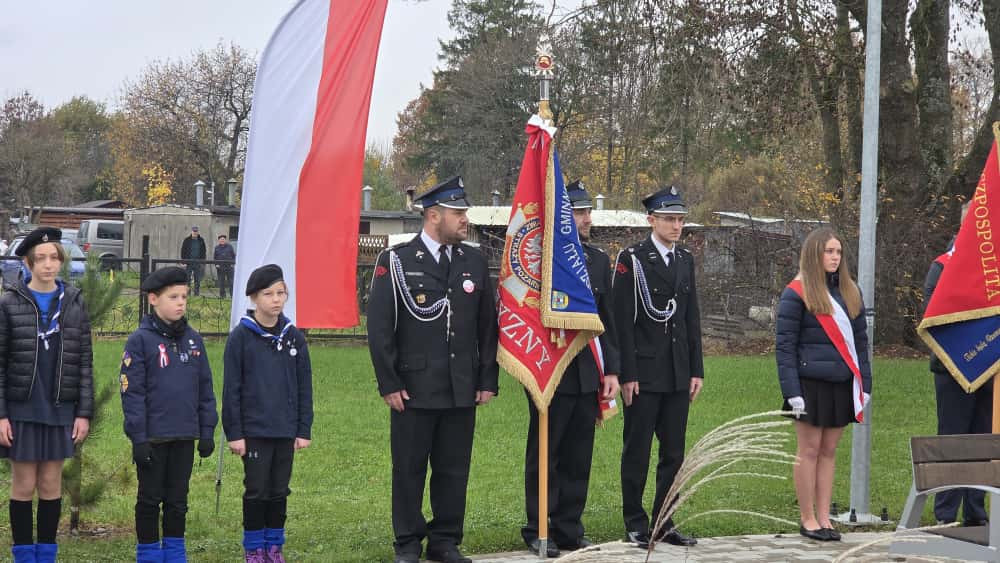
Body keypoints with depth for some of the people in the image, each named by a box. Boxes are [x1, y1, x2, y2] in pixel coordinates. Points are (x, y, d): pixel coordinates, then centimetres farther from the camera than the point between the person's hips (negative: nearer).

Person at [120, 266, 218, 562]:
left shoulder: (193, 339, 7)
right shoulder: (140, 340, -8)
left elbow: (205, 389, 11)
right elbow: (132, 392, -10)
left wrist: (207, 432, 7)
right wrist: (138, 437, -13)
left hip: (185, 436, 4)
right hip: (152, 437, -4)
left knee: (178, 498, 12)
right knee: (150, 498, 7)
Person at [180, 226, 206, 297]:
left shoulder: (201, 240, 8)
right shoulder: (187, 240, 2)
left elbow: (203, 251, 12)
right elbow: (183, 251, 2)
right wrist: (184, 262, -6)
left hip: (198, 263, 2)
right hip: (188, 263, -2)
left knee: (198, 280, 2)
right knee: (187, 279, -3)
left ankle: (197, 293, 6)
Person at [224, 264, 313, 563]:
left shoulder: (294, 336, 4)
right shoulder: (241, 336, -6)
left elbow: (304, 386, 7)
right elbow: (231, 388, -6)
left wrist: (304, 429, 4)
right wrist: (234, 432, -8)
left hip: (286, 431, 3)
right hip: (253, 431, -3)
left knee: (280, 491, 10)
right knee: (257, 491, 3)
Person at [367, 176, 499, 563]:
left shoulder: (475, 262, 8)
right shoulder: (396, 261, -4)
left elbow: (488, 326, 12)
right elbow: (380, 328, -5)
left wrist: (487, 380, 7)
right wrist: (389, 384, -8)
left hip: (463, 389, 4)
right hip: (413, 388, -4)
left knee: (454, 470, 8)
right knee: (409, 470, 4)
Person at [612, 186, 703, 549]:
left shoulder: (686, 260, 12)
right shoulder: (631, 259, -6)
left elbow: (692, 319, 14)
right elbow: (622, 321, -9)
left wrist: (696, 370, 9)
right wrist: (627, 374, -14)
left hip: (678, 374, 6)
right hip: (644, 372, -6)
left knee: (674, 451, 8)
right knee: (637, 451, 2)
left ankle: (664, 522, 17)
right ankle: (635, 524, 10)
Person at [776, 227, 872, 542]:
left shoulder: (849, 292, 12)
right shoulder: (797, 293, -6)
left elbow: (860, 340, 15)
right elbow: (785, 346, -8)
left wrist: (864, 383, 8)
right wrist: (792, 391, -14)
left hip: (842, 385, 5)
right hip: (811, 383, -5)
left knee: (829, 451, 10)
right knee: (809, 450, 2)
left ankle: (824, 518, 15)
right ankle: (807, 519, 10)